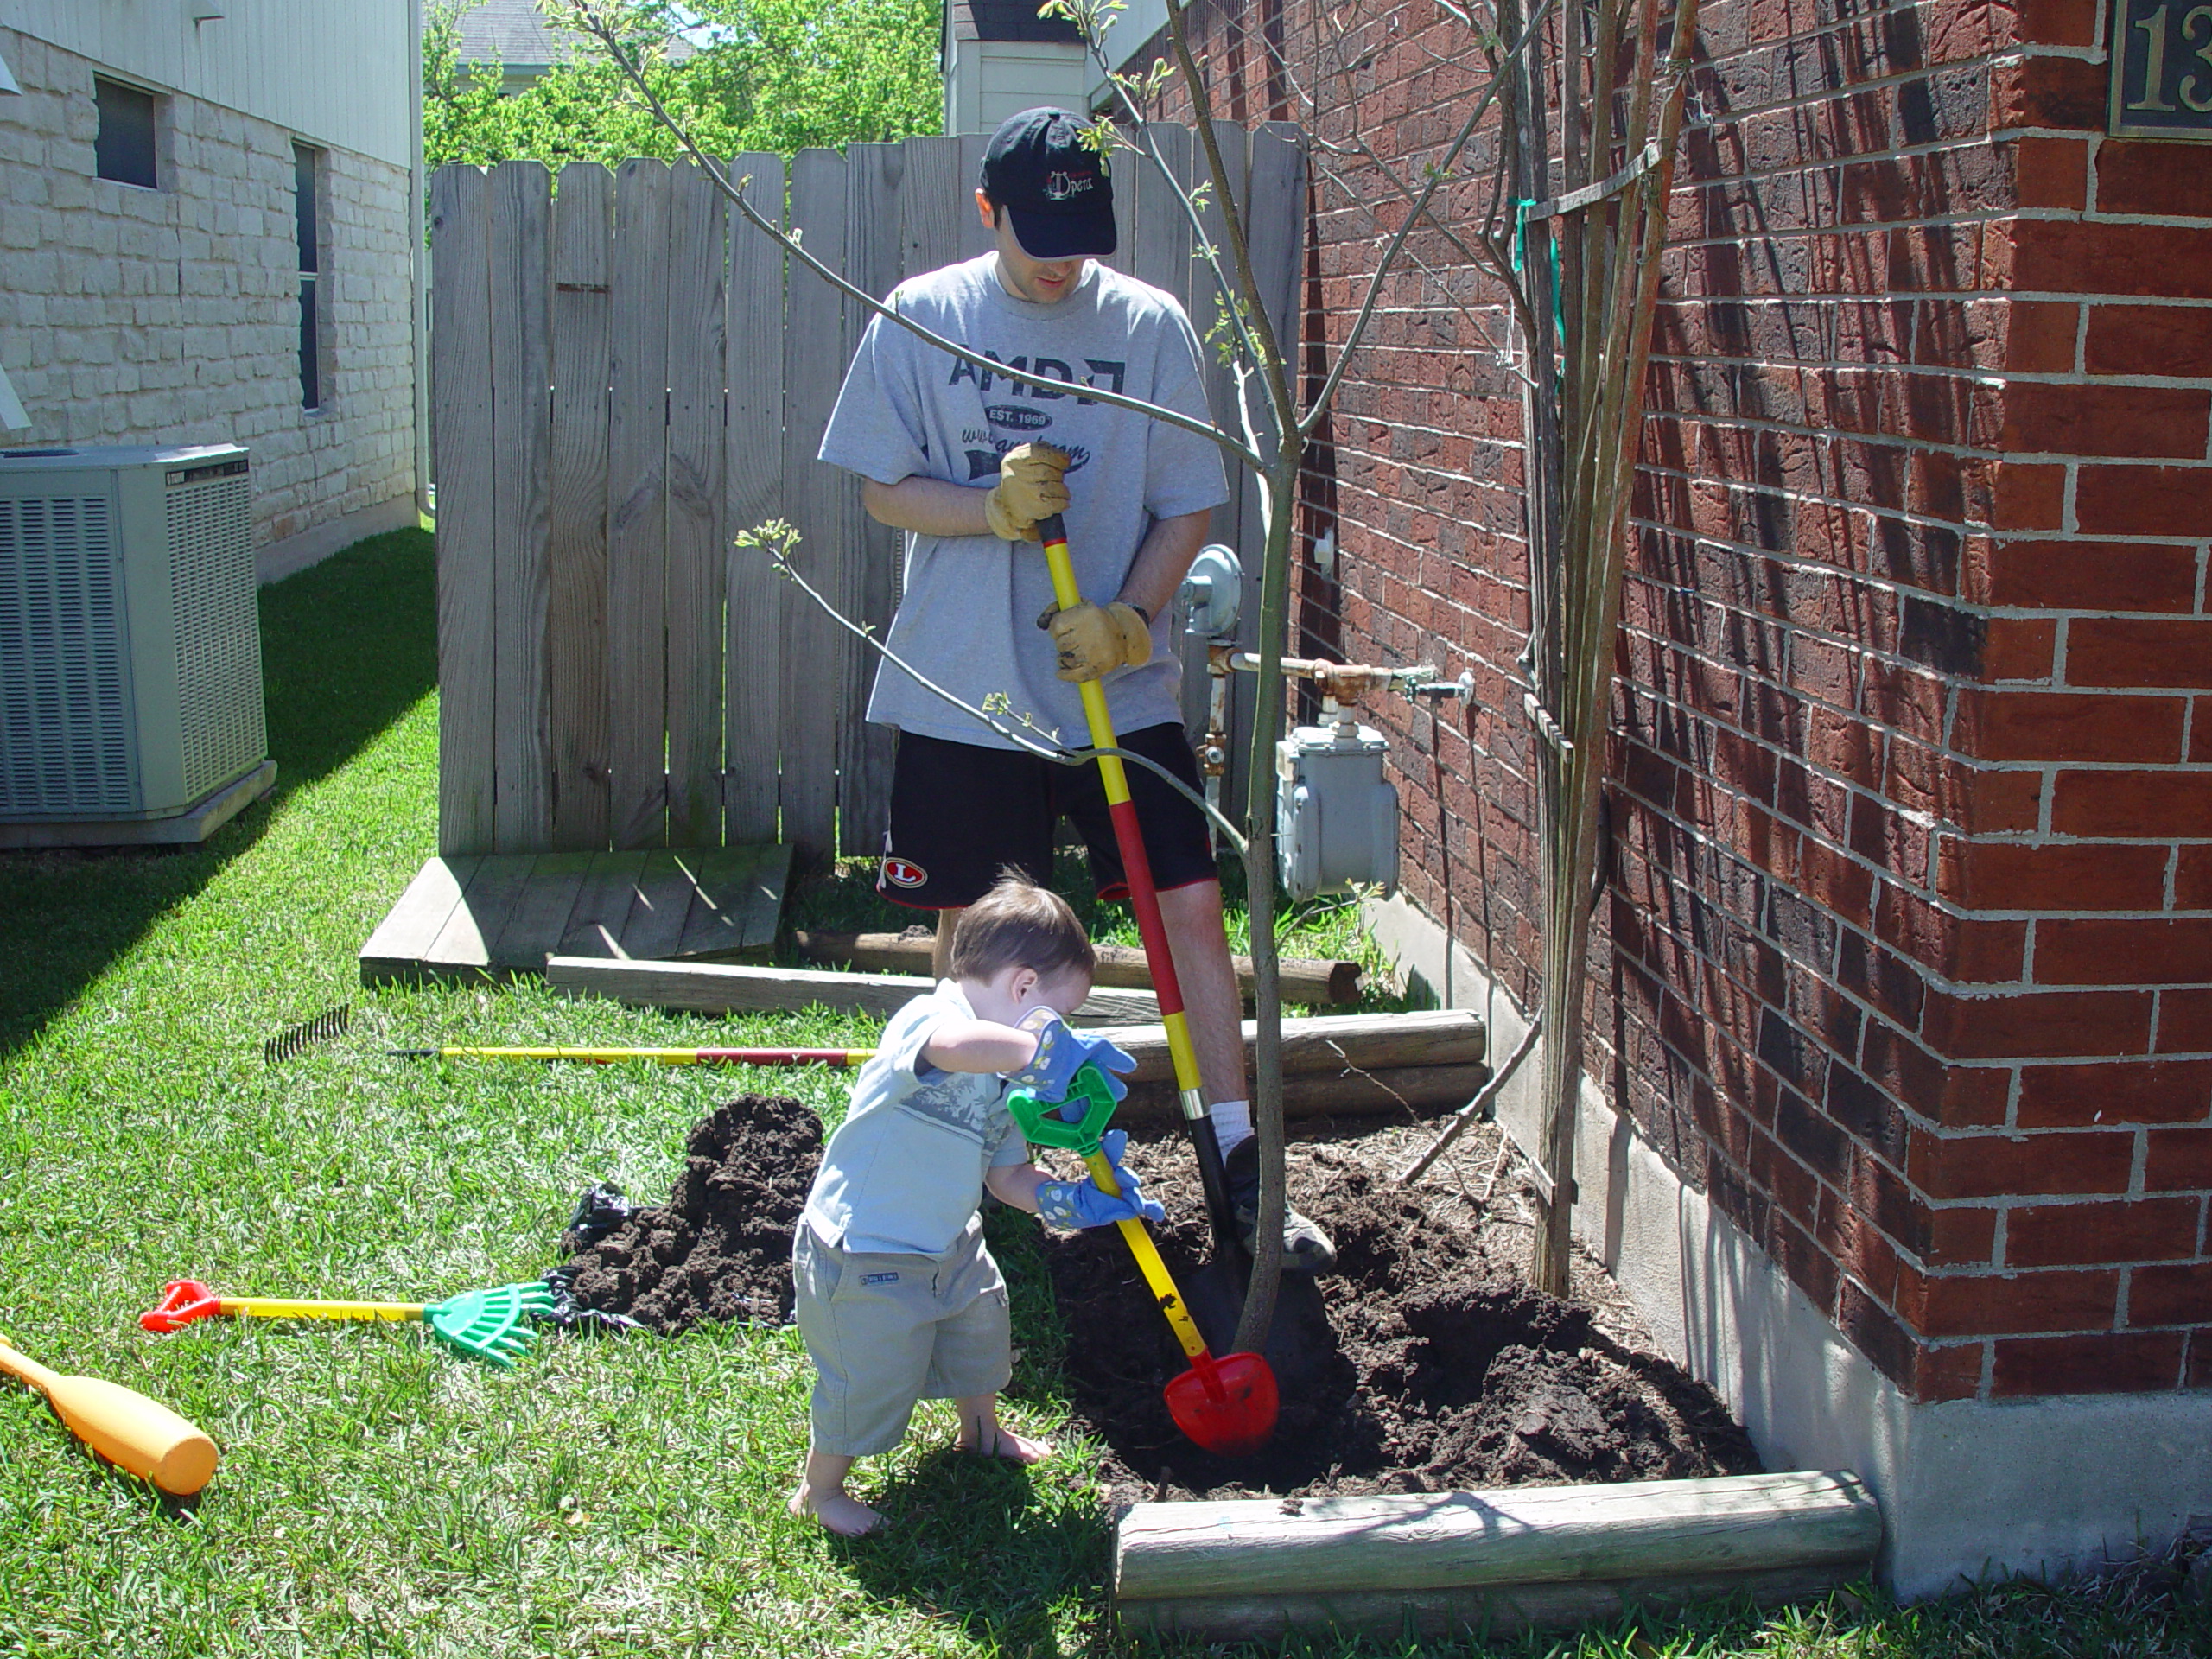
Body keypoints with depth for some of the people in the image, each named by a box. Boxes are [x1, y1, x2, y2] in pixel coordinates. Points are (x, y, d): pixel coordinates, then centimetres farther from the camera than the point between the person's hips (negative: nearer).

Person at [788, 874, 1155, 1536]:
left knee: (981, 1324, 28)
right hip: (864, 1261, -9)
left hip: (948, 1245, 10)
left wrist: (1077, 1201, -8)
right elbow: (954, 1046, -56)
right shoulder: (930, 1018, -28)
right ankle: (820, 1491, 31)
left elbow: (1009, 1176, 6)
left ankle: (982, 1433, 57)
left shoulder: (1007, 1077, 2)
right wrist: (1045, 1046, -53)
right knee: (872, 1382, 4)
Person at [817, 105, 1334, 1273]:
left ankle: (1244, 1171, 7)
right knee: (970, 924, 10)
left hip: (1121, 685, 0)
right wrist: (993, 506, -17)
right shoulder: (921, 319, 0)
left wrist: (1131, 617, -15)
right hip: (964, 689, 0)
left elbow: (1188, 504, 2)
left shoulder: (1151, 324, 0)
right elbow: (883, 488, 2)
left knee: (1190, 903, -4)